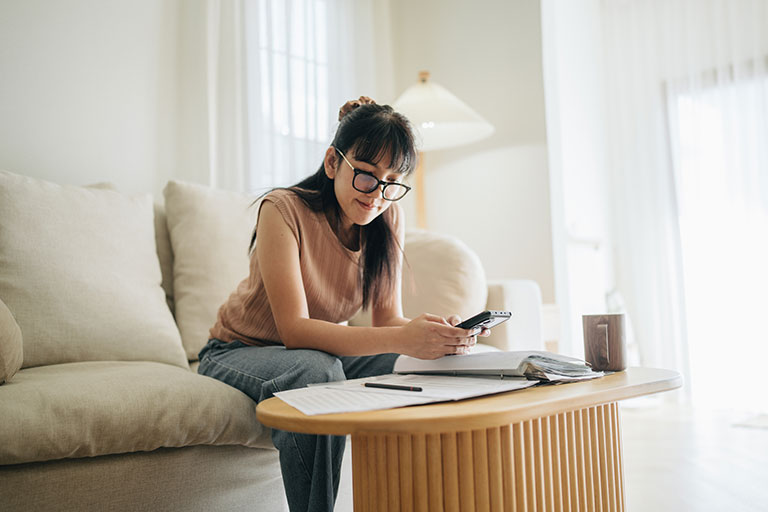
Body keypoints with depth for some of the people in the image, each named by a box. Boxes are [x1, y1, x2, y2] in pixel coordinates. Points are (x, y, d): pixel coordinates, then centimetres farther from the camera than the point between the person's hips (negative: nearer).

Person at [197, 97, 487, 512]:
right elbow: (294, 329, -32)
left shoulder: (388, 218, -8)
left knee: (412, 369, -21)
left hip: (322, 350, 5)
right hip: (239, 352, -4)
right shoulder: (284, 209, -24)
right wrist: (401, 339, -45)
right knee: (317, 370, -37)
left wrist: (438, 335, -34)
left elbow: (387, 317, -11)